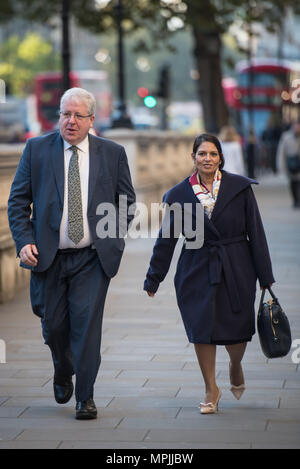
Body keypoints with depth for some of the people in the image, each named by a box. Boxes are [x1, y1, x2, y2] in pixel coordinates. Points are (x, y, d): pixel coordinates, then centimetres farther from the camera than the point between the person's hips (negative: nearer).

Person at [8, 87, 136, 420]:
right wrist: (24, 241, -8)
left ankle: (85, 397, 2)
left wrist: (113, 237, -1)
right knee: (54, 325, 8)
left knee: (87, 323, -8)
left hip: (93, 258, -1)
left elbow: (126, 201, 11)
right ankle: (63, 373, 40)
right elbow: (18, 200, 4)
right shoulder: (36, 149, 2)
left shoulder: (113, 153, 3)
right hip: (48, 256, 1)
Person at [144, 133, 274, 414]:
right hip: (197, 272, 1)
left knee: (237, 331, 1)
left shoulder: (239, 187, -1)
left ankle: (235, 367, 36)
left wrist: (265, 276, -2)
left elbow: (256, 233, 0)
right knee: (202, 329, -3)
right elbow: (166, 239, 8)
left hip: (236, 270, 0)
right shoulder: (180, 195, 1)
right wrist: (153, 280, 10)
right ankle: (211, 390, 15)